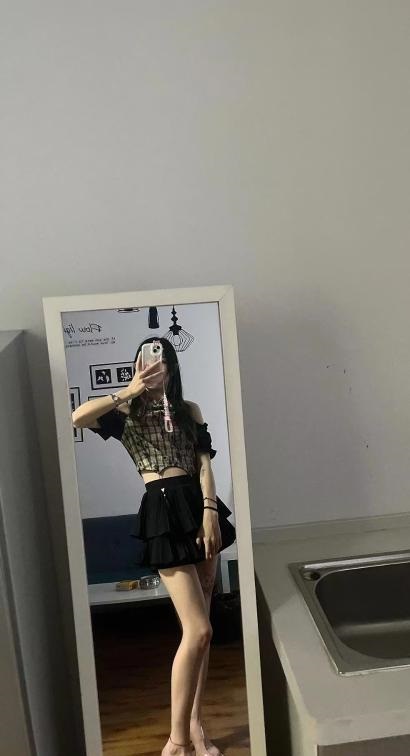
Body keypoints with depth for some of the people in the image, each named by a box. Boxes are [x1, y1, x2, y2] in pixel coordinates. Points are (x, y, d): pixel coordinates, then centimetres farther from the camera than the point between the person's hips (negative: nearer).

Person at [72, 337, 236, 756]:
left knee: (198, 628, 10)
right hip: (163, 513, -4)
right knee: (198, 630, -9)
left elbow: (205, 464, 3)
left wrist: (210, 511, -9)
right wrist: (126, 393, -14)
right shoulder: (125, 412, 3)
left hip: (199, 506, 5)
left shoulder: (189, 410, 13)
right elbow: (77, 417, -17)